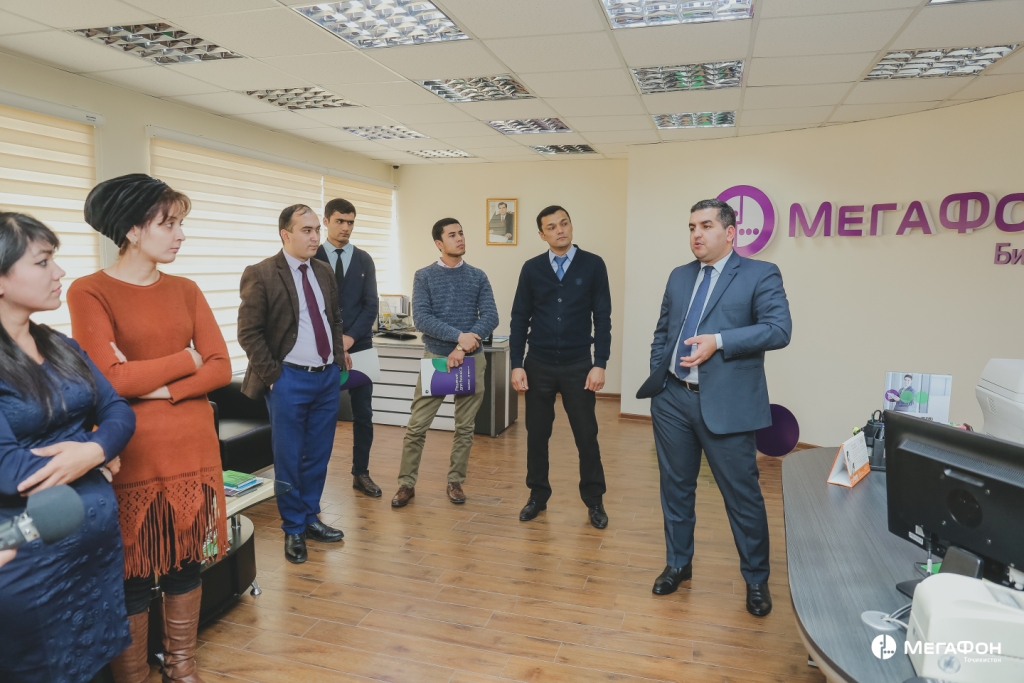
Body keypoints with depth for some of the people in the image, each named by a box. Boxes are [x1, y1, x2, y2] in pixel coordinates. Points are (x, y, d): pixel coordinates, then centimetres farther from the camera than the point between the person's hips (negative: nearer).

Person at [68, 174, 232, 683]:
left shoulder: (185, 290, 8)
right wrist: (187, 359, -5)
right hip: (132, 456, -4)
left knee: (186, 561, 14)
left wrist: (161, 388, -13)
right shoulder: (89, 292, -6)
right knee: (133, 574, 7)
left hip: (193, 447, 4)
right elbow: (111, 379, -15)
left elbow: (221, 369, 1)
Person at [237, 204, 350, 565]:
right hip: (290, 380, -5)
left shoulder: (324, 271, 9)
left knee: (318, 454, 14)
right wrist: (273, 375, -13)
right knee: (289, 458, 7)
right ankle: (293, 530, 23)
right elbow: (248, 333, -11)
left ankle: (310, 518, 31)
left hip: (328, 376, 6)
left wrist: (339, 355, 8)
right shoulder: (261, 275, -10)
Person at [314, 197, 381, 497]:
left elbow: (371, 305, 1)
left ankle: (361, 474, 19)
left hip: (359, 346, 2)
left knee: (363, 413, 6)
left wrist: (350, 337, -12)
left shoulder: (364, 260, 8)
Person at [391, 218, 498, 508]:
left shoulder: (478, 277, 5)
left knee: (465, 427, 8)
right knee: (417, 426, -2)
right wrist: (459, 336, -21)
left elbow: (491, 317, -4)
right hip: (436, 358, -2)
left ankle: (455, 482, 21)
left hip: (472, 360, 2)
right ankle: (407, 483, 12)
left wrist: (463, 348, -16)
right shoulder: (424, 276, 1)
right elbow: (421, 317, -11)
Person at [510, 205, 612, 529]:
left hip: (578, 365, -1)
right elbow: (520, 318, 4)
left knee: (586, 435, 6)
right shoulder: (532, 268, 2)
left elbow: (602, 318, -2)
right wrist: (516, 364, -3)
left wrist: (599, 364, -8)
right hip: (539, 365, 2)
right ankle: (538, 495, 27)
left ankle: (594, 500, 23)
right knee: (537, 434, 10)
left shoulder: (593, 265, -2)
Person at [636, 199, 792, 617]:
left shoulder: (760, 275, -2)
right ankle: (678, 564, 34)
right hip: (673, 399, 5)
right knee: (675, 487, 15)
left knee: (742, 494, 5)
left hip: (726, 404, -5)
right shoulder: (679, 277, 14)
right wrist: (656, 378, 8)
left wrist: (719, 341, -22)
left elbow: (779, 329, -14)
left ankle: (756, 580, 26)